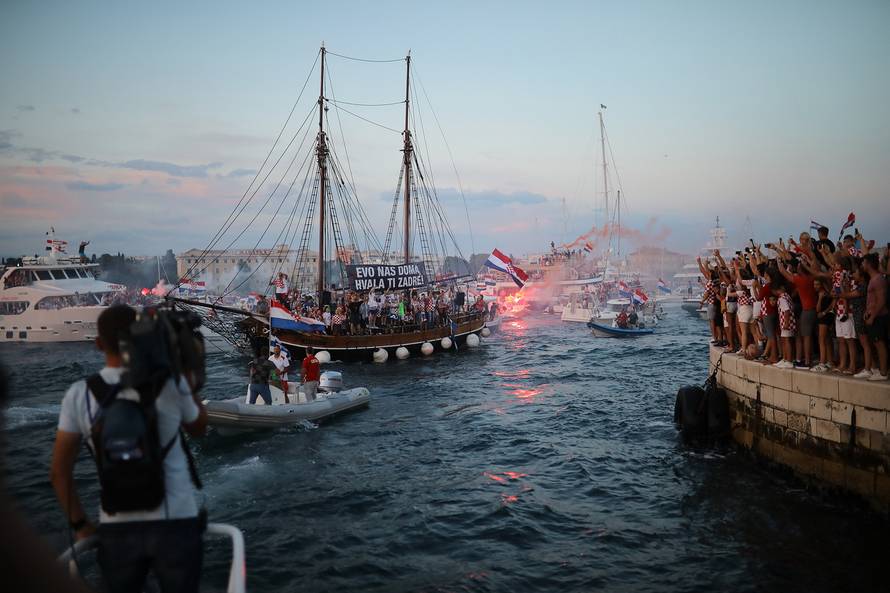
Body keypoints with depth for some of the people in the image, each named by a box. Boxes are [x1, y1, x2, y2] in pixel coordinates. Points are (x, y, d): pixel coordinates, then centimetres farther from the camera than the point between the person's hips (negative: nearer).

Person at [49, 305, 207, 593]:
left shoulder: (79, 394, -2)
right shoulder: (170, 382, -9)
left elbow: (59, 473, 2)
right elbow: (199, 427, 11)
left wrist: (80, 525, 13)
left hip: (116, 529, 2)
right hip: (175, 524, -2)